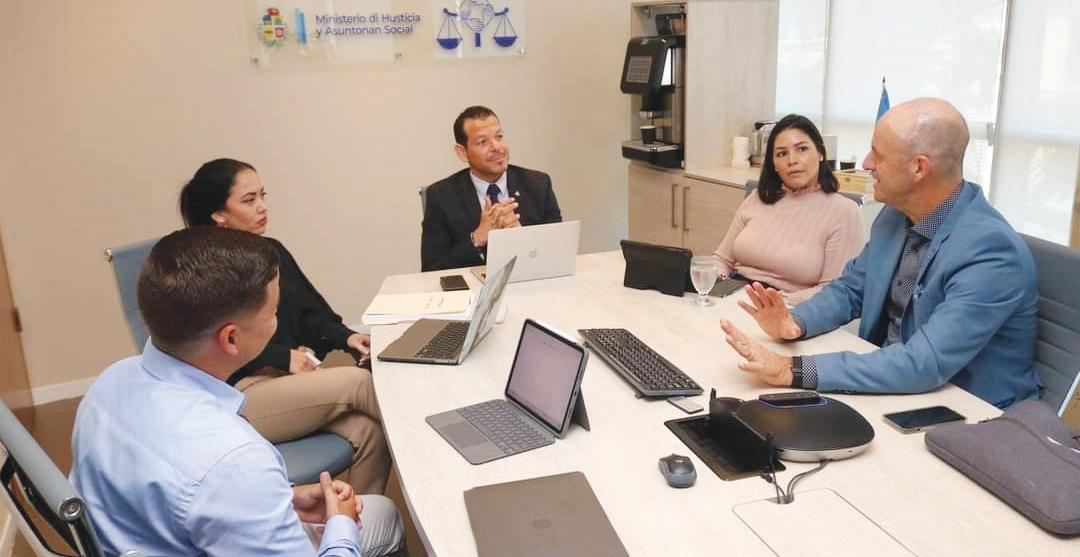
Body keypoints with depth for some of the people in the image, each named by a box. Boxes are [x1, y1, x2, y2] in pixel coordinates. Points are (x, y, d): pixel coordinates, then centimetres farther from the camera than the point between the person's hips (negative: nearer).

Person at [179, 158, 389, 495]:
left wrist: (345, 337, -3)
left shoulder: (271, 251, 14)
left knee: (368, 431, -19)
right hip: (236, 395, -7)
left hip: (289, 378, 7)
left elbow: (308, 313, 15)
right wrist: (282, 357, -17)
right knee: (356, 382, -22)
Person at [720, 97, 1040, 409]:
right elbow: (851, 289, 9)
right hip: (890, 389, 6)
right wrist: (795, 324, -11)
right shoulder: (896, 215, -3)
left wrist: (795, 370, -34)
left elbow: (923, 364, -32)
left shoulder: (993, 251, -25)